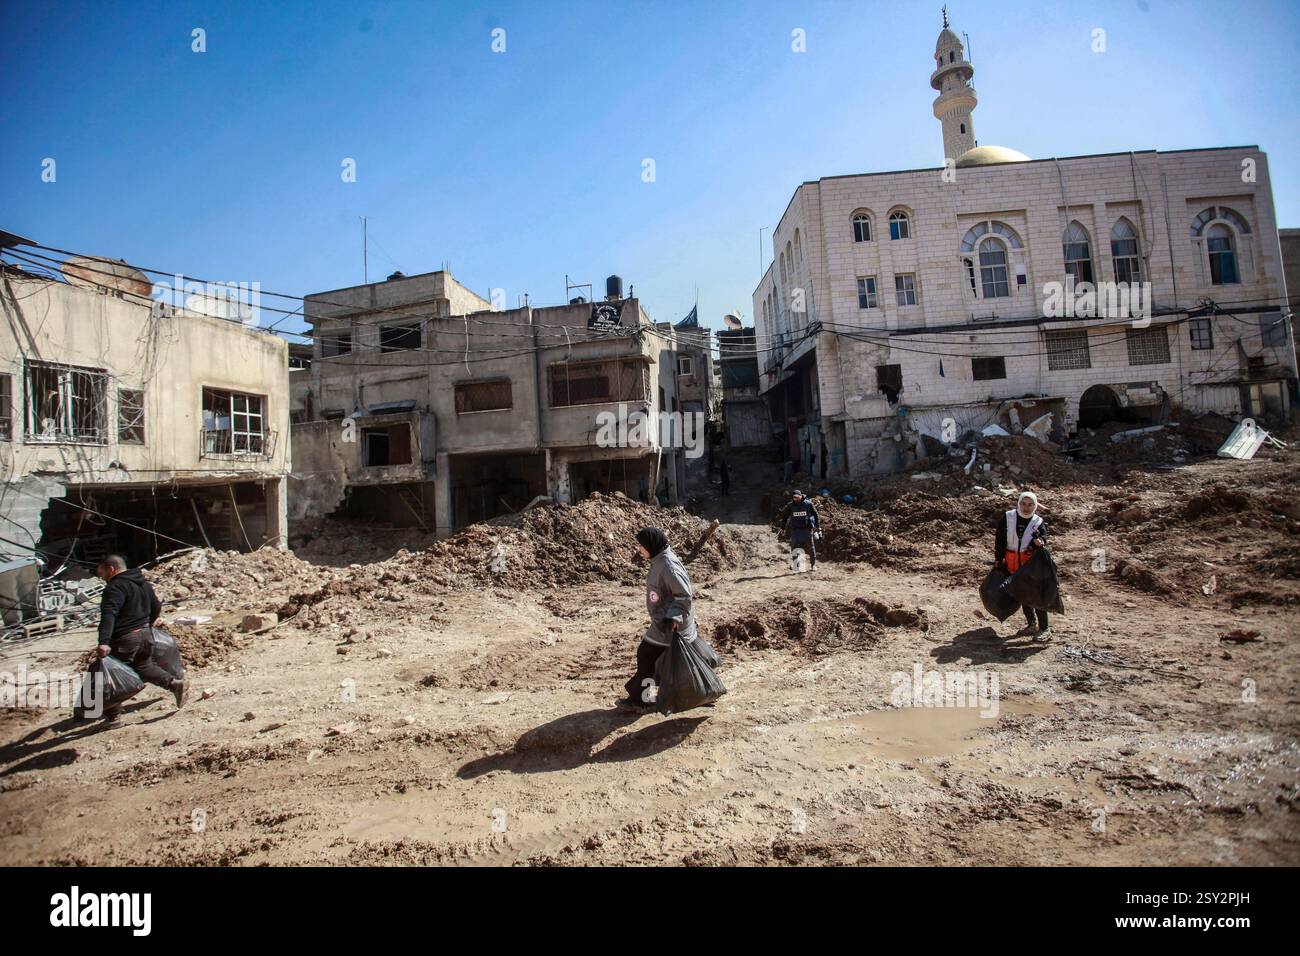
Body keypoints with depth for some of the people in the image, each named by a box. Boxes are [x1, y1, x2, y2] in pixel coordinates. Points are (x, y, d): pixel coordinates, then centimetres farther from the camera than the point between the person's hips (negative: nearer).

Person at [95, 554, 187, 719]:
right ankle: (174, 683, 4)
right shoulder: (143, 583, 12)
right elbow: (156, 606, 24)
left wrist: (103, 642, -37)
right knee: (144, 665, 24)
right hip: (147, 634, 8)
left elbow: (108, 615, -28)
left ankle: (112, 714, 15)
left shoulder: (115, 587, -15)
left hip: (125, 638, -8)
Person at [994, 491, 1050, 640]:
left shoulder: (1038, 522, -4)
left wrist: (1039, 542, -29)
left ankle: (1044, 628, 4)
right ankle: (1032, 625, 28)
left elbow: (1043, 539, -5)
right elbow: (999, 539, 4)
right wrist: (998, 558, 4)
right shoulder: (1007, 518, -2)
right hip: (1012, 565, 3)